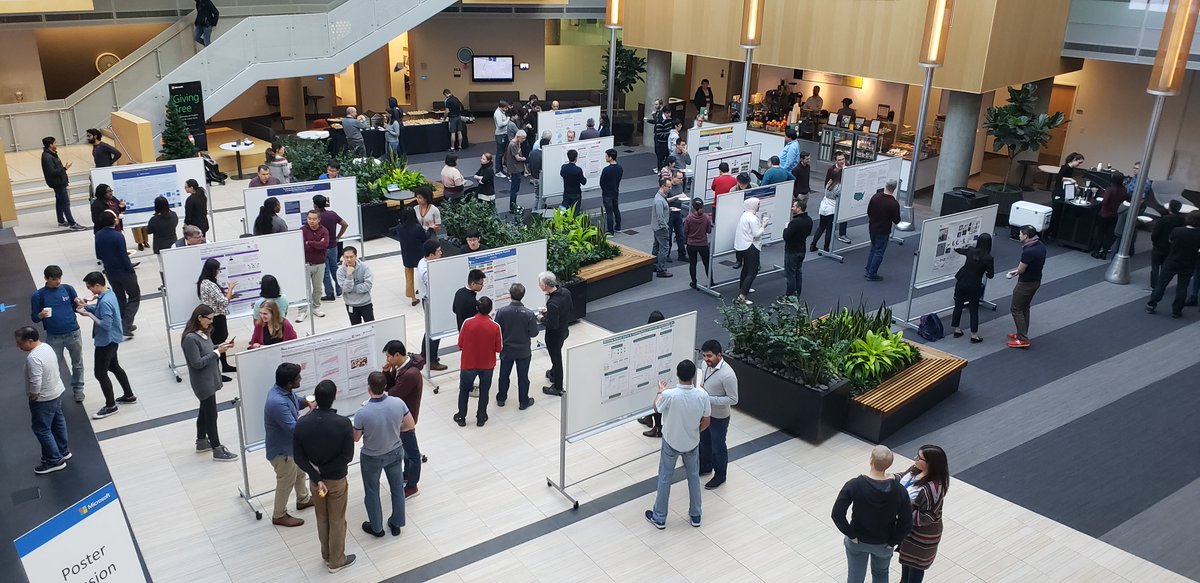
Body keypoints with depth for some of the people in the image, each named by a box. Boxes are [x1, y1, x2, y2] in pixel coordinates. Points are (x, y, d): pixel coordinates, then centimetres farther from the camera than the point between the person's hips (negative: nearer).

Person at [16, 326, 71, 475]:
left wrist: (32, 397, -13)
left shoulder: (33, 358, -30)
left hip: (44, 399, -9)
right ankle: (64, 451, 39)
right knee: (58, 422, 23)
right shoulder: (46, 346, -1)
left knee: (41, 430, 5)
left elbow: (35, 383, -32)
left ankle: (55, 461, 13)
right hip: (57, 391, 9)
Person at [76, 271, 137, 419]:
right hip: (111, 340, 10)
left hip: (106, 341, -10)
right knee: (114, 367, 23)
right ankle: (129, 396, 35)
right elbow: (100, 311, 15)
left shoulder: (105, 302, -28)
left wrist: (89, 314, -22)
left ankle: (110, 406, 12)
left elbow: (106, 325, -30)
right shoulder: (108, 293, 2)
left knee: (100, 373, 1)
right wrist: (86, 305, -1)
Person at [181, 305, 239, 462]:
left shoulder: (203, 332, 1)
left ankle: (202, 442, 38)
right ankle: (217, 451, 9)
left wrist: (222, 345, -2)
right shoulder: (190, 338, -25)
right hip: (203, 382, -9)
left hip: (210, 379, 9)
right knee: (211, 415, 0)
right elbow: (197, 363, -24)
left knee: (205, 411, 22)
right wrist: (217, 352, -24)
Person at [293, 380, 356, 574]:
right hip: (337, 480, -3)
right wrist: (326, 470, -11)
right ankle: (337, 561, 32)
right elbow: (347, 456, -20)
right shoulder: (344, 423, -25)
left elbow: (299, 458, -13)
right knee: (337, 521, 17)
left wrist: (317, 477, -10)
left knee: (322, 519, 24)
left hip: (314, 480, 3)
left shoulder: (301, 423, -17)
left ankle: (327, 555, 43)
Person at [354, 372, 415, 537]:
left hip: (372, 458, -3)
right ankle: (396, 524, 40)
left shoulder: (362, 413, -31)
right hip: (395, 452, 3)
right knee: (397, 488, 23)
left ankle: (376, 527, 39)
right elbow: (411, 425, -9)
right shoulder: (398, 403, -23)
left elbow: (355, 438, -15)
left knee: (372, 492, 21)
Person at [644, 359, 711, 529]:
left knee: (665, 478, 16)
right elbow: (706, 422, -9)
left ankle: (659, 518, 28)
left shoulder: (669, 395, -29)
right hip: (692, 443, 2)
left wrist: (660, 391, 13)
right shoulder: (702, 395, -22)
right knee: (693, 477, 23)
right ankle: (695, 515, 36)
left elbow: (656, 408, -5)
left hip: (671, 443, -2)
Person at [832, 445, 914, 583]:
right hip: (883, 544, 1)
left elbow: (837, 514, -25)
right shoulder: (899, 490, -22)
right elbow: (906, 524, -17)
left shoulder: (854, 485, -25)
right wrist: (893, 541, -3)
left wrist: (851, 534, -12)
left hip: (857, 541, -1)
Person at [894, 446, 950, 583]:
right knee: (906, 556, 31)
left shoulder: (933, 488, -36)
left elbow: (928, 517, -30)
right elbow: (903, 478, 8)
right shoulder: (916, 469, -12)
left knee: (915, 563, 17)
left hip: (921, 533, -9)